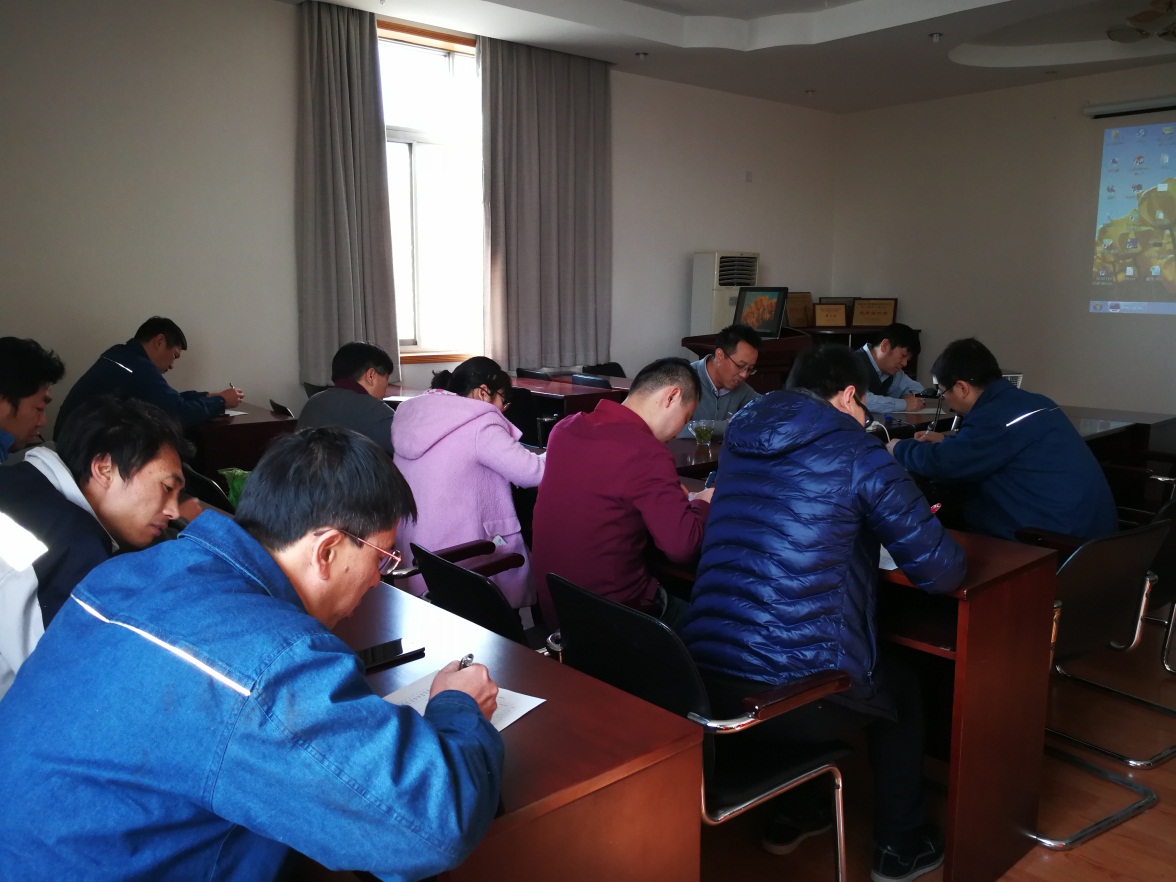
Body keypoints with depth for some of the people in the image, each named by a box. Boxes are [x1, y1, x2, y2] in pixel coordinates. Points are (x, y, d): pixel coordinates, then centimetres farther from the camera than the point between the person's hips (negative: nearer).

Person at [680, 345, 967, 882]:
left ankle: (791, 815, 49)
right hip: (790, 693, -6)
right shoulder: (857, 453, -5)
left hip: (701, 679, 6)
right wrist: (914, 525, 20)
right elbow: (943, 572, -2)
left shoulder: (739, 440, 12)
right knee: (900, 685, 28)